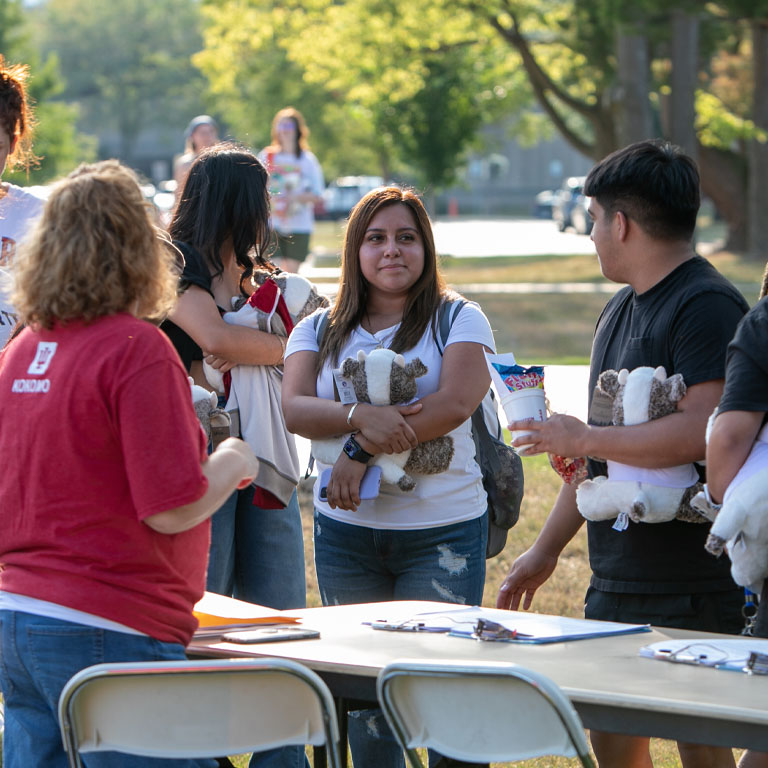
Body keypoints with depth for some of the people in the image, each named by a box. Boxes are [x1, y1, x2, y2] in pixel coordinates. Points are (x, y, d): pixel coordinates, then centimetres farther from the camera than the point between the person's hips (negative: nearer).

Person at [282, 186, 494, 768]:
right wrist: (360, 418, -26)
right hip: (346, 532, 3)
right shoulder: (320, 331, 11)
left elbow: (457, 402, -16)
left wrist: (364, 452, -20)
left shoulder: (459, 321, 1)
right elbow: (294, 408, -6)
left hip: (442, 528, -3)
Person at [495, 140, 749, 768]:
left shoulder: (708, 307, -13)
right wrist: (546, 550, 25)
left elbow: (701, 433, -25)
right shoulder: (621, 310, 17)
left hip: (693, 589, -9)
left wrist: (581, 439, -14)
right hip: (617, 577, 9)